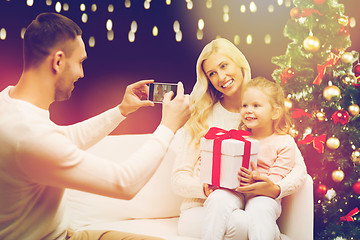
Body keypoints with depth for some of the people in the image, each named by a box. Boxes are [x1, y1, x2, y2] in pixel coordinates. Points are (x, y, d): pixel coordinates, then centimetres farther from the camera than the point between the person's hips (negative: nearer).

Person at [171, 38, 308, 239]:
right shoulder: (202, 117, 5)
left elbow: (299, 169, 3)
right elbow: (179, 178, 2)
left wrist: (276, 190, -18)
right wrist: (206, 190, -20)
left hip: (246, 208, 1)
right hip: (199, 210, 0)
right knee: (239, 224, -35)